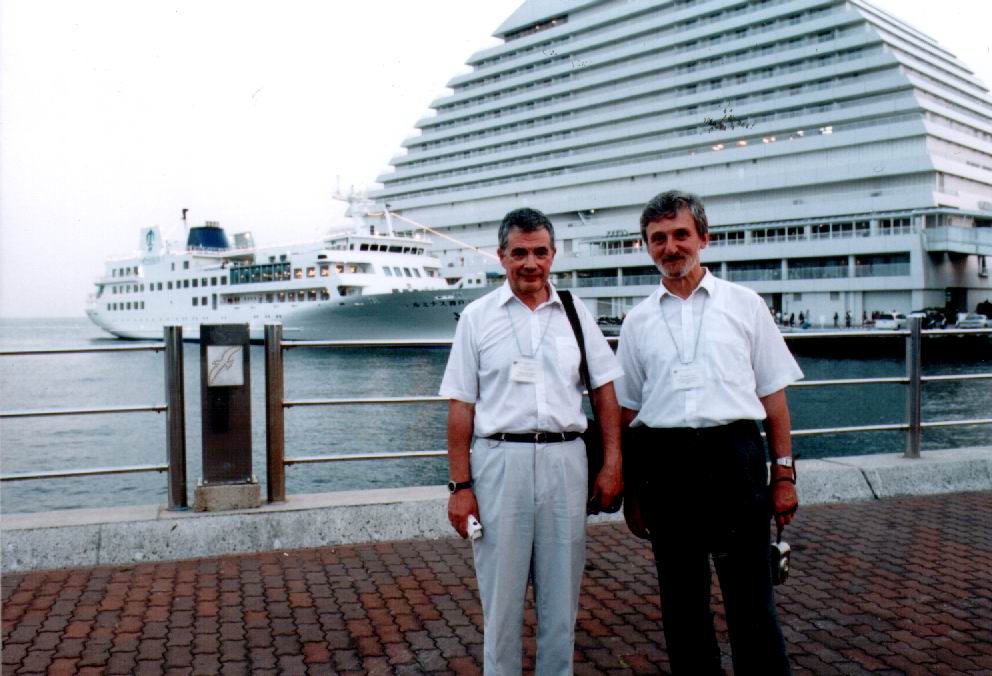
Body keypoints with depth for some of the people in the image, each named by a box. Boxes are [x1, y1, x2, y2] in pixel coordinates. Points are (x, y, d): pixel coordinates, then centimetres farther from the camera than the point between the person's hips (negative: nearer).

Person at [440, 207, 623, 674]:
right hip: (501, 460, -2)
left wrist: (612, 464, 4)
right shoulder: (477, 317, 3)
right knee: (501, 591, 7)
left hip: (565, 460, 2)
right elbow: (461, 406, 0)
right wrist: (461, 486, -5)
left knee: (561, 590, 12)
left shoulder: (576, 314, 10)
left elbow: (604, 389, 11)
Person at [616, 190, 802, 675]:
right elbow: (626, 412, 12)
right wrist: (632, 490, 9)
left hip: (733, 454, -2)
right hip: (664, 462, 2)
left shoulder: (743, 304, 7)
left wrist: (783, 473, 1)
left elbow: (773, 395, 7)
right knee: (680, 598, 11)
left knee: (751, 595, 0)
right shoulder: (638, 321, 10)